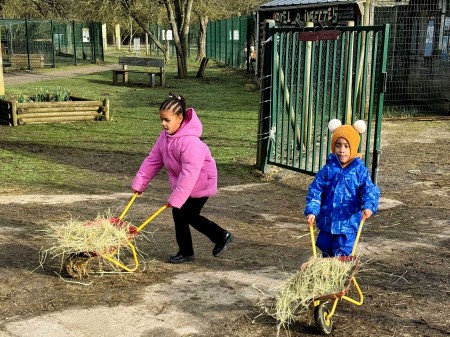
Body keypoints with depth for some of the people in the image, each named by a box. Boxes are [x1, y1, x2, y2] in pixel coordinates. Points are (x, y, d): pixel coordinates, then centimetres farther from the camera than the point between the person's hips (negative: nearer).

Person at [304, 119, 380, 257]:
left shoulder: (360, 170, -7)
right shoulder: (328, 169, -4)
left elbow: (370, 190, -14)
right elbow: (315, 190, -3)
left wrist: (369, 206, -34)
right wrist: (311, 211, -13)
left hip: (348, 224, -3)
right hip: (327, 222, 3)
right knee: (326, 253, 17)